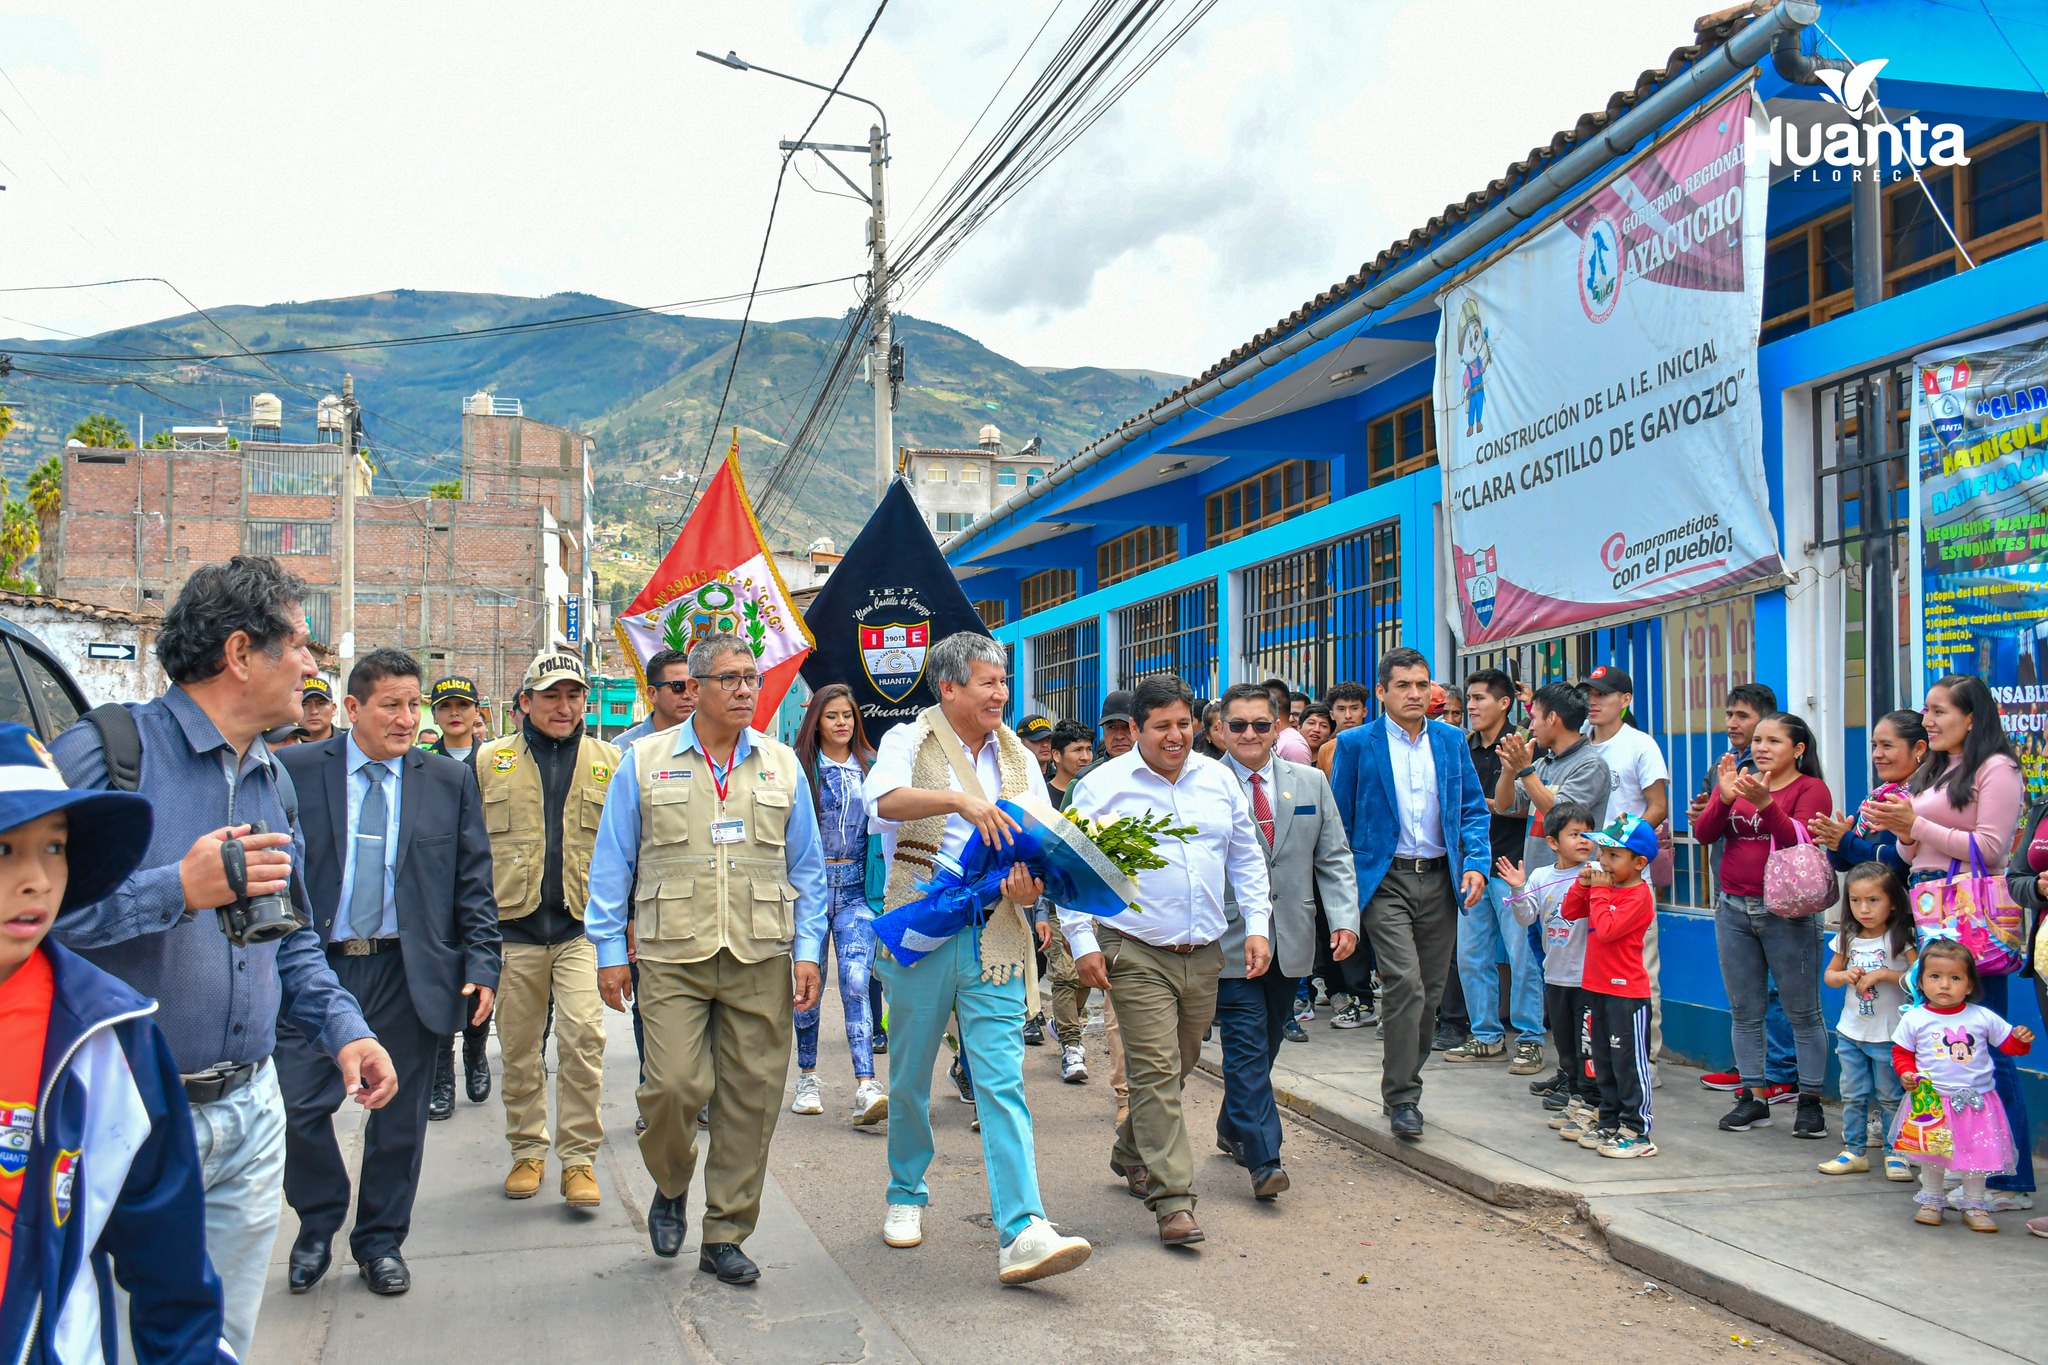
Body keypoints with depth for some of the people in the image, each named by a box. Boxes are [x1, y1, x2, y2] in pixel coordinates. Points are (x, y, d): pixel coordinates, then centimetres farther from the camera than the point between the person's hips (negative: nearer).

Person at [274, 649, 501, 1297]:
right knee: (298, 1106, -2)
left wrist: (481, 966, -2)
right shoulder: (295, 771, 1)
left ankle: (380, 1241, 28)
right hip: (315, 968, -1)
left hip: (410, 973, 1)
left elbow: (474, 883, 6)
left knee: (398, 1116, 9)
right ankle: (318, 1226, 24)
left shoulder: (449, 780, 5)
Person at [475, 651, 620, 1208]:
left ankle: (579, 1158, 1)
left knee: (583, 1036, -11)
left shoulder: (608, 761, 8)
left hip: (584, 926, -1)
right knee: (519, 1046, 9)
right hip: (513, 927, 1)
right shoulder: (490, 760, 7)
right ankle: (528, 1150, 26)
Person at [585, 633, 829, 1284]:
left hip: (761, 961, 2)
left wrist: (807, 951, 4)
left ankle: (726, 1235, 18)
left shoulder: (782, 765, 10)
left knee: (752, 1098, 2)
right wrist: (609, 951, 2)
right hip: (673, 959, -2)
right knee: (674, 1087, -10)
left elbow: (807, 867, 12)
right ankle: (670, 1188, 23)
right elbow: (612, 863, 7)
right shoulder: (645, 761, 6)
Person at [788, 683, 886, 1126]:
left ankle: (865, 1089, -16)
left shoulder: (869, 767, 9)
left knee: (855, 983, -10)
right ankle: (807, 1078, 24)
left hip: (855, 886, 1)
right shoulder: (801, 768, 2)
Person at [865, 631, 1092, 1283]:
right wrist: (960, 799, -37)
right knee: (910, 1078, 12)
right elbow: (887, 799, -22)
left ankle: (1022, 1234, -10)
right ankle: (907, 1194, 34)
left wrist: (1032, 886, -12)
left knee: (1002, 1082, -6)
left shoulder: (1019, 759, 12)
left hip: (995, 936, 2)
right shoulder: (909, 742, 0)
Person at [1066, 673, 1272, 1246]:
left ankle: (1131, 1152, 39)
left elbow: (1247, 857, 16)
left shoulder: (1219, 780, 9)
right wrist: (1083, 942, -10)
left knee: (1177, 1067, 17)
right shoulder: (1103, 786, -5)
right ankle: (1172, 1199, -3)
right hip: (1137, 955, -5)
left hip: (1205, 955, 5)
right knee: (1156, 1071, -9)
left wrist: (1257, 926, 6)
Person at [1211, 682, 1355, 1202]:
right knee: (1246, 1047, -7)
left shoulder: (1311, 783, 9)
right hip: (1230, 939, -4)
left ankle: (1232, 1129, 34)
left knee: (1265, 1045, 15)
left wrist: (1345, 919, -4)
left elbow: (1334, 858, 9)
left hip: (1290, 940, 4)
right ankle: (1263, 1159, -4)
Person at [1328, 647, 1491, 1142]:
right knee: (1405, 984, -15)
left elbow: (1474, 809, 12)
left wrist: (1476, 863, -4)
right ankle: (1402, 1097, -4)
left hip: (1440, 879, 4)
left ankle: (1404, 1082, 25)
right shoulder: (1356, 744, 0)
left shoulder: (1452, 742, 10)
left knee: (1431, 990, 8)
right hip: (1385, 879, -4)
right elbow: (1338, 819, 2)